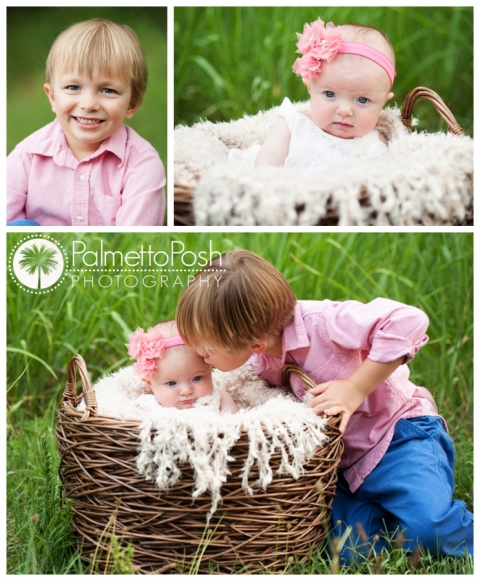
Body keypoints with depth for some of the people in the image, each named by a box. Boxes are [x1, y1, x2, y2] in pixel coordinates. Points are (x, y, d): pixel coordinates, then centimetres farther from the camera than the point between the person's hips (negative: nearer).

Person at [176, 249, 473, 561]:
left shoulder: (320, 322, -27)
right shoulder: (258, 362, -4)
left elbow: (408, 321, -32)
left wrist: (354, 389, -31)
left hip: (396, 433, -6)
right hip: (344, 464, 7)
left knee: (429, 525, -29)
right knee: (348, 554, -12)